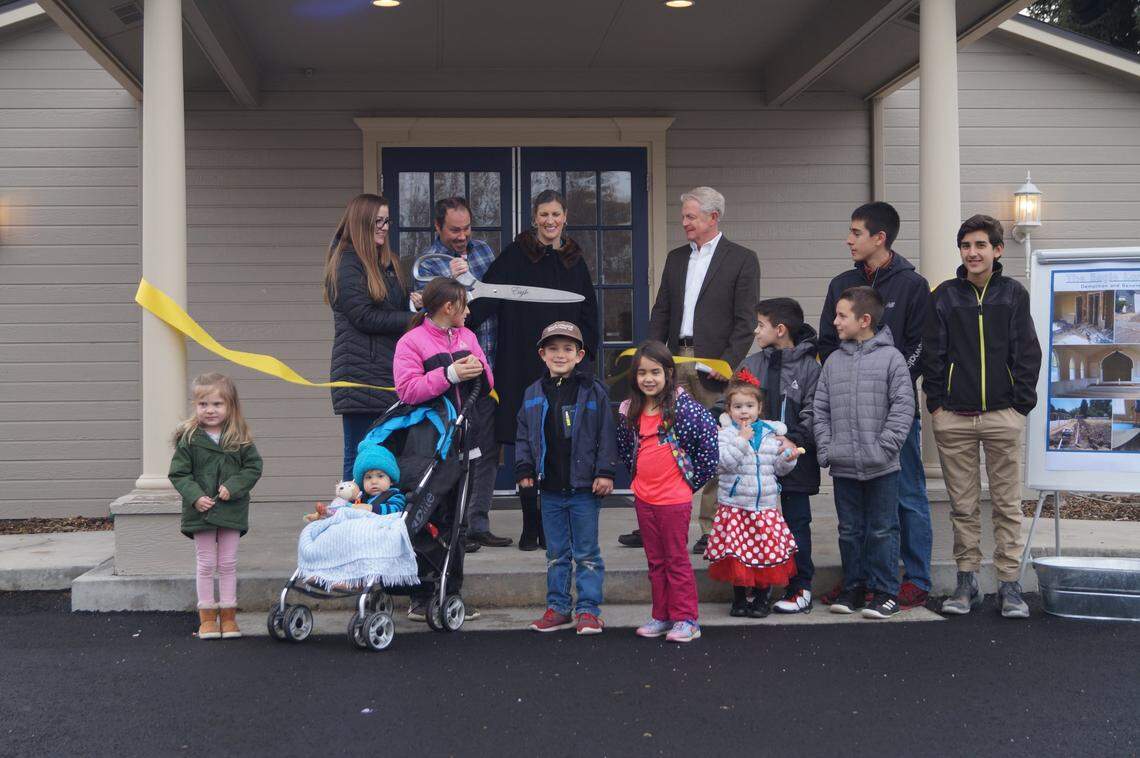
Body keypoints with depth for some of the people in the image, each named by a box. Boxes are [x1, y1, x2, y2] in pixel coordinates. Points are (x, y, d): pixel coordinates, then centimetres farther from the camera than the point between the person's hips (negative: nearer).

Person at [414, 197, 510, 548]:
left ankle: (478, 523, 16)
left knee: (488, 446, 8)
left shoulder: (483, 249, 13)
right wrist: (451, 280, -25)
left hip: (490, 363, 6)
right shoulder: (428, 263, -4)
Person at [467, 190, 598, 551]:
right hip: (524, 366, -3)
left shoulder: (574, 260, 13)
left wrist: (585, 354, 6)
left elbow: (588, 312, 16)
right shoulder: (515, 256, 1)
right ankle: (531, 527, 8)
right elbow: (488, 294, -9)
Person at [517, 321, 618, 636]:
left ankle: (588, 610, 10)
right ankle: (557, 608, 21)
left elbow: (606, 435, -5)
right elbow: (524, 436, 11)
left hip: (584, 488, -4)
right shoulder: (533, 394, 7)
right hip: (550, 488, 4)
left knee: (586, 553, 3)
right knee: (556, 553, 12)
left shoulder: (593, 391, -4)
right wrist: (524, 470, 2)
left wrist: (605, 472, -10)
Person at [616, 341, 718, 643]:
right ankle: (662, 616, 23)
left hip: (674, 497, -6)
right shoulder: (632, 411, 5)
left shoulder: (681, 405, -12)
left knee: (677, 560, 1)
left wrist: (694, 477, -8)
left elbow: (709, 430, -13)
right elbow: (624, 445, 21)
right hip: (643, 497, 6)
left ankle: (686, 619, 9)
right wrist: (637, 473, 12)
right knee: (655, 561, 14)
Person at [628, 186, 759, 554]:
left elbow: (746, 320, -5)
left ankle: (712, 530, 8)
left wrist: (728, 362, -15)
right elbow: (661, 310, 16)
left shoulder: (741, 259, 0)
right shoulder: (676, 258, 17)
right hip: (675, 362, 5)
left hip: (713, 366, -5)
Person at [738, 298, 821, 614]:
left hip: (795, 461, -4)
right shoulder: (750, 365, 9)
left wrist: (793, 440, -18)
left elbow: (812, 416, -8)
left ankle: (801, 588, 13)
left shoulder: (808, 367, -4)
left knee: (796, 523, 4)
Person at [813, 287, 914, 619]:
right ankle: (853, 588, 23)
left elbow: (903, 407, -8)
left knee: (882, 530, 3)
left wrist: (885, 446, -14)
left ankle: (885, 592, 11)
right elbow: (820, 409, 11)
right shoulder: (833, 361, 9)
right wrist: (825, 447, 1)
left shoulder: (890, 357, -4)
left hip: (881, 467, -4)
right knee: (850, 530, 12)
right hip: (843, 466, 5)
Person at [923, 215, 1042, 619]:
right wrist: (936, 403, -1)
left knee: (1007, 503, 3)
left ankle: (1009, 583, 9)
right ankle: (966, 581, 15)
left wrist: (1021, 404, -2)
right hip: (954, 419, 1)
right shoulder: (944, 296, 6)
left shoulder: (1014, 295, 5)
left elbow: (1028, 354, 4)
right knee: (963, 505, 7)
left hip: (1003, 416, -1)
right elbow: (931, 354, 6)